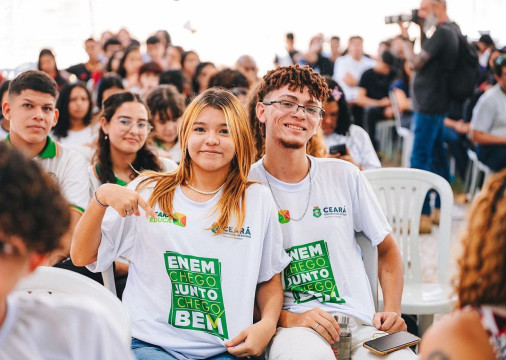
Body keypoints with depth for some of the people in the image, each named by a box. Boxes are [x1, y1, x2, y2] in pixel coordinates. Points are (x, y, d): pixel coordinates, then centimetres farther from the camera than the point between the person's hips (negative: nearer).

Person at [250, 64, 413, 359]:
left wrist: (392, 312, 4)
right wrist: (288, 318, -16)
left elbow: (387, 249, 19)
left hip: (361, 325, 3)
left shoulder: (344, 176, 10)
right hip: (290, 327, -3)